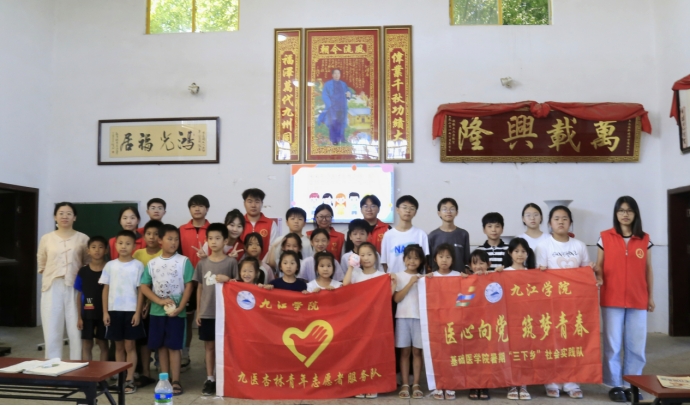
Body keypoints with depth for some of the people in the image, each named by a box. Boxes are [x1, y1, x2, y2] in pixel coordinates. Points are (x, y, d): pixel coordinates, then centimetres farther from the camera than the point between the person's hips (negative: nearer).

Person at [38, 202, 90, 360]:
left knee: (76, 332, 1)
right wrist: (51, 276, 6)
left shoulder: (83, 239, 3)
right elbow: (41, 264, 16)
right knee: (52, 332, 4)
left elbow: (88, 264, 9)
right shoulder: (46, 239, 7)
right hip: (52, 289, 1)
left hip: (75, 288, -1)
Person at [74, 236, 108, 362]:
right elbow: (79, 295, 6)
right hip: (87, 313, 2)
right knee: (86, 345, 7)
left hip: (103, 313, -2)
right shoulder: (83, 271, 2)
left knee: (103, 344, 8)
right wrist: (79, 316, 3)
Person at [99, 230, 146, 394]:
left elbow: (140, 290, -4)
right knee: (119, 346, 12)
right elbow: (106, 289, 6)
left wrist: (137, 312, -9)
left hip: (131, 311, -3)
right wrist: (105, 312, 1)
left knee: (130, 346, 2)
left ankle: (130, 380, 7)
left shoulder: (138, 265, -4)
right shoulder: (110, 265, 4)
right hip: (114, 310, 3)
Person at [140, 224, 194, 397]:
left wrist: (179, 308, -14)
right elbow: (144, 287, 3)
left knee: (174, 346, -1)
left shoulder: (184, 261, -3)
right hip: (157, 311, 3)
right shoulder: (152, 263, 5)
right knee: (161, 346, 10)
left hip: (177, 312, -3)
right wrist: (160, 301, -11)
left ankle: (176, 381, 6)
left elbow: (188, 286, -6)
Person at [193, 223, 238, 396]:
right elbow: (200, 288, 8)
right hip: (206, 313, 3)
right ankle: (210, 379, 19)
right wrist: (198, 312, 6)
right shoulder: (202, 263, 4)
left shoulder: (231, 262, -5)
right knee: (209, 345, 10)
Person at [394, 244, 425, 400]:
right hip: (403, 316, -1)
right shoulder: (399, 276, 4)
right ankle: (405, 384, 8)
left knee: (417, 351, 4)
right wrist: (410, 283, -11)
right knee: (405, 351, 3)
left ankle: (416, 384, 9)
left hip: (419, 317, 1)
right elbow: (396, 298, -6)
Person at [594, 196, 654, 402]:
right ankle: (615, 385, 13)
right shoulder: (605, 237, 1)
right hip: (612, 300, -2)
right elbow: (599, 265, 3)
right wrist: (598, 278, -17)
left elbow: (648, 270, 10)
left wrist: (651, 296, 9)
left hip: (638, 300, 2)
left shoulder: (644, 239, 6)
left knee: (636, 345, 6)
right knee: (613, 344, 3)